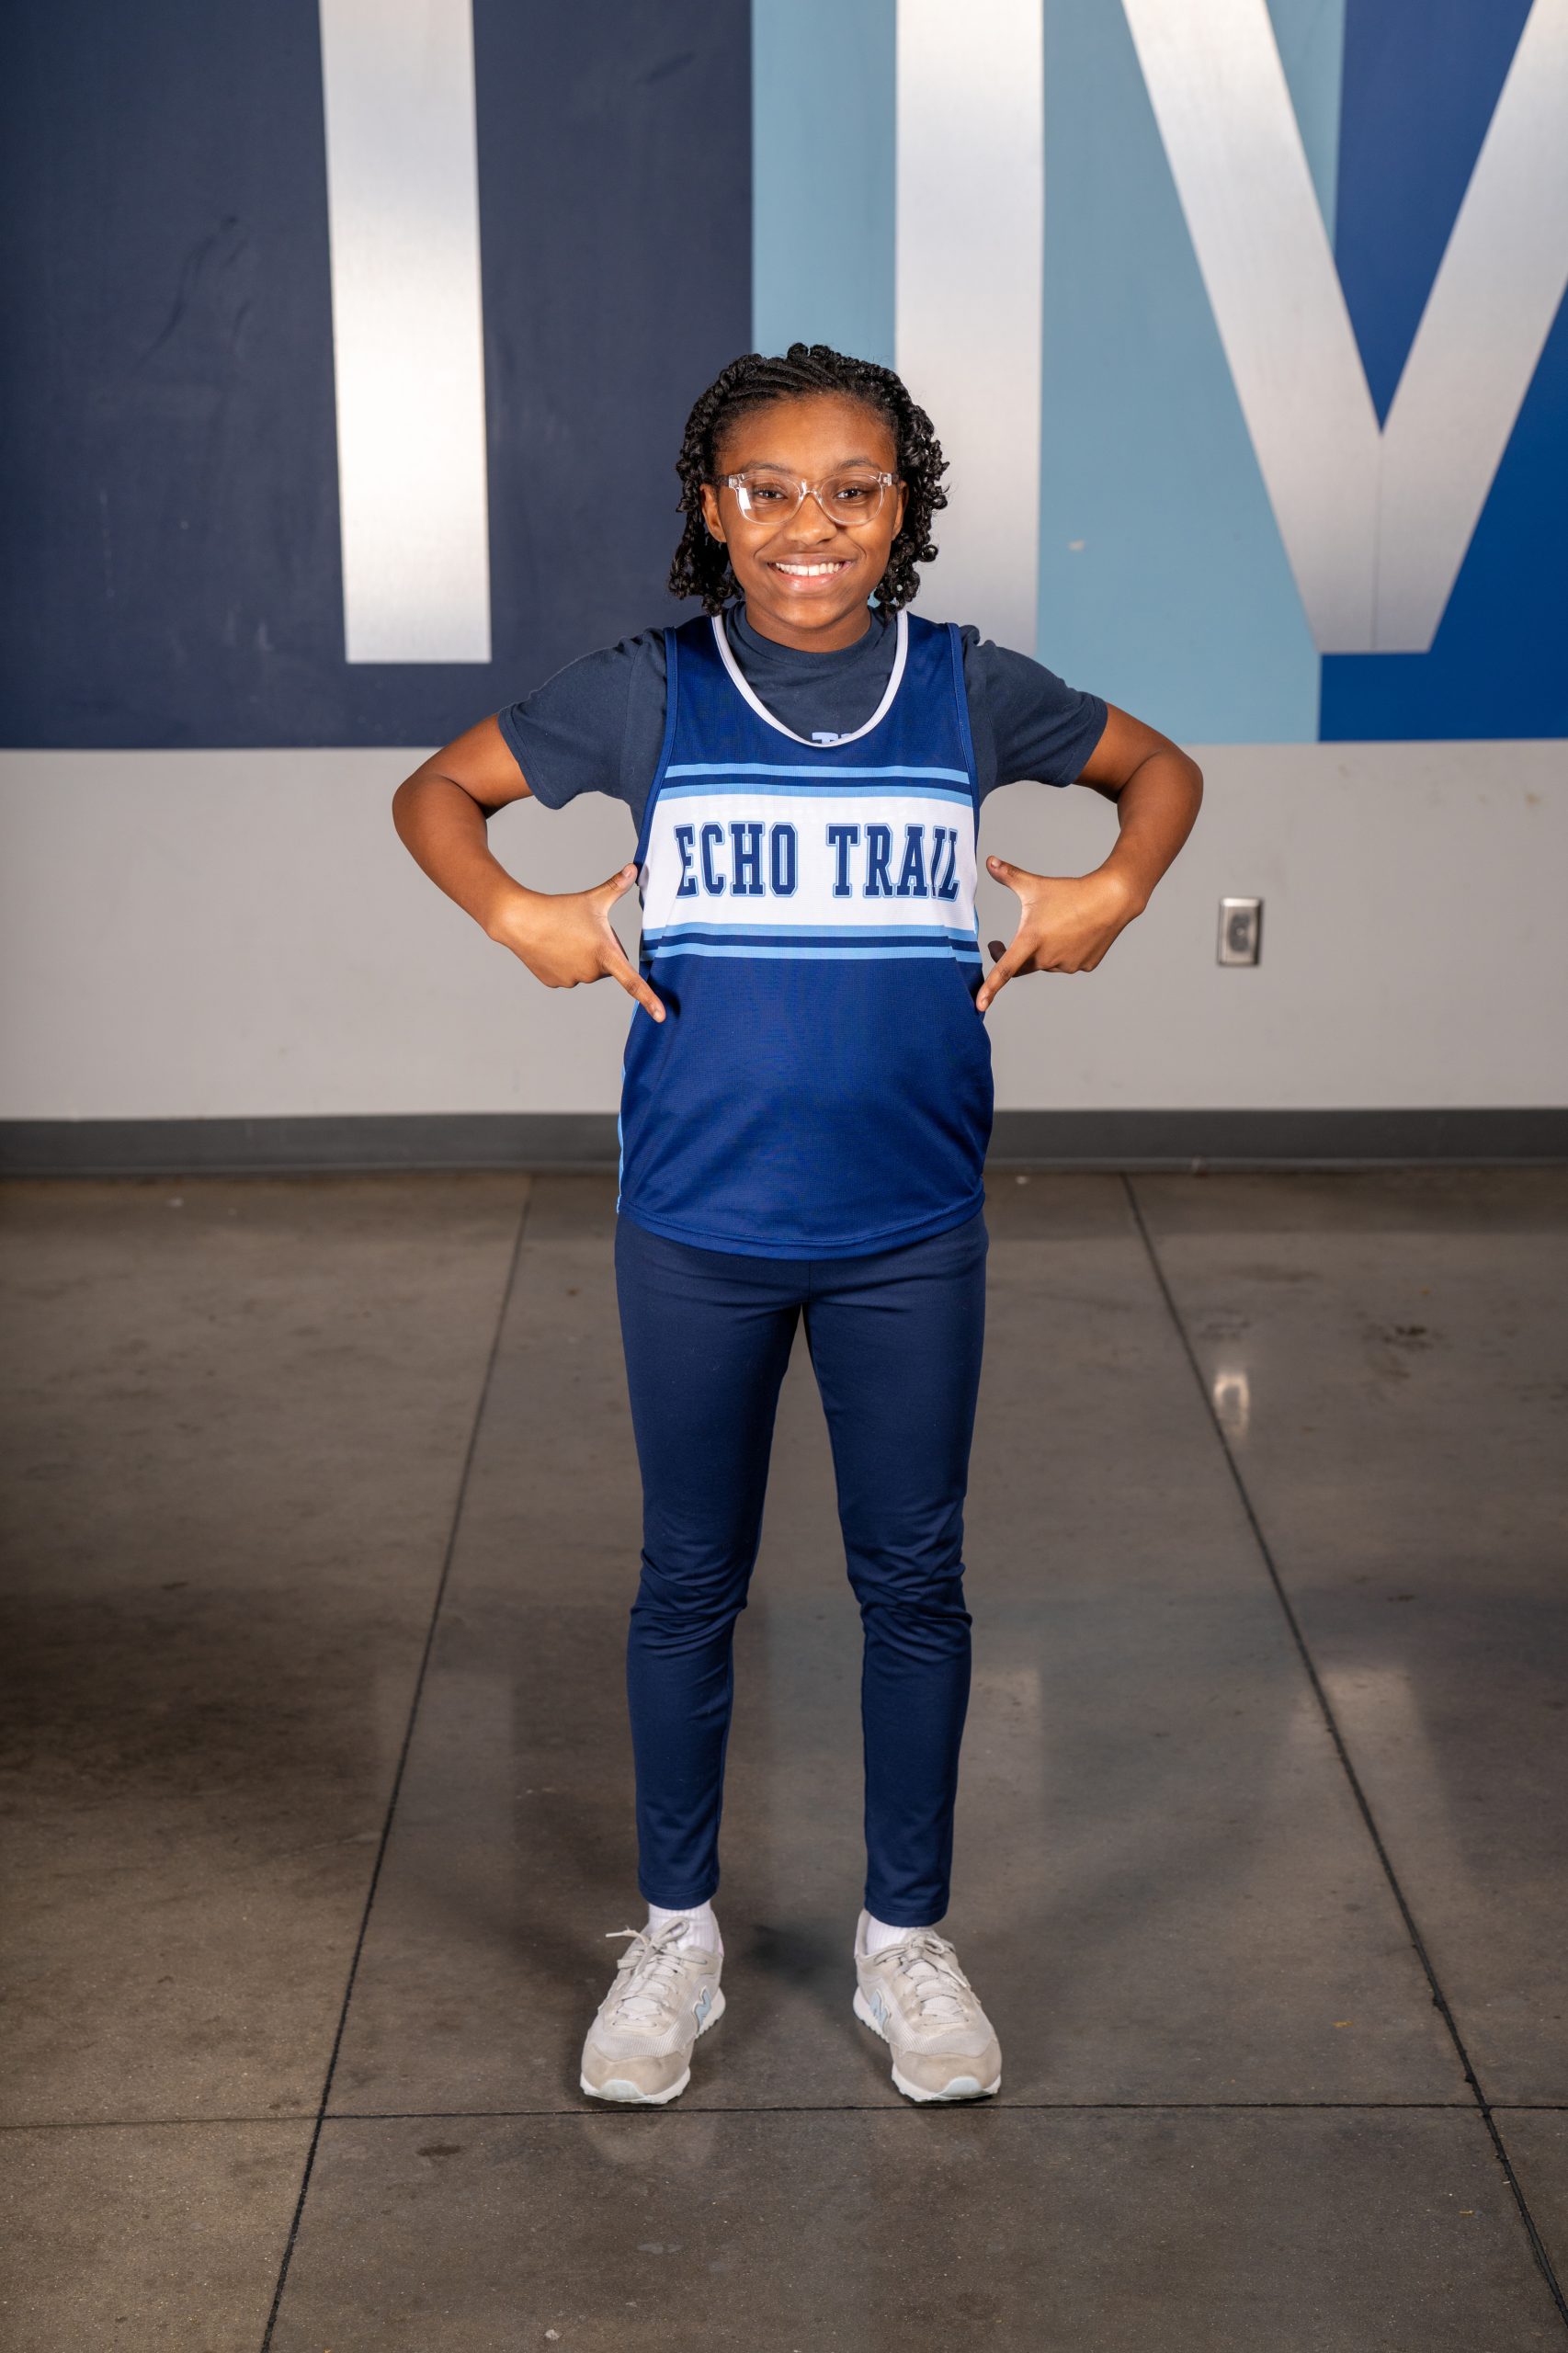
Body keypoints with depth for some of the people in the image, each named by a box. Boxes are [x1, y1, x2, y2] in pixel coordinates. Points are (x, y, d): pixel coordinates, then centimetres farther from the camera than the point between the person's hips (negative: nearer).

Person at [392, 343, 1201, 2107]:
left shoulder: (967, 688, -2)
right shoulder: (646, 691, -4)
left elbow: (1157, 767, 14)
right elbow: (435, 793, 7)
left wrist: (1111, 889, -5)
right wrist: (521, 914, -12)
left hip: (912, 1230, 1)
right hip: (695, 1226, 0)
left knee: (913, 1580, 11)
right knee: (691, 1582, 12)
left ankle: (905, 1934, 29)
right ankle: (676, 1931, 30)